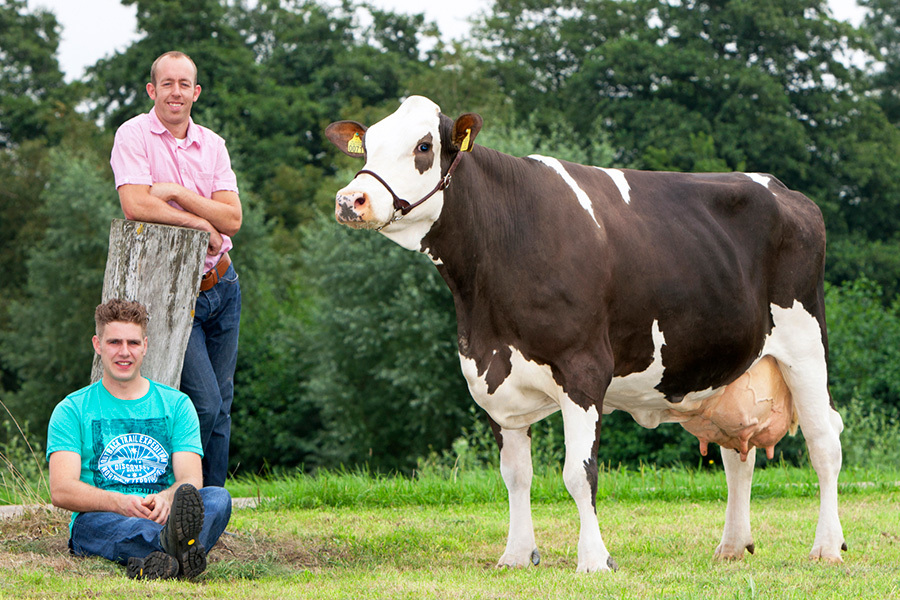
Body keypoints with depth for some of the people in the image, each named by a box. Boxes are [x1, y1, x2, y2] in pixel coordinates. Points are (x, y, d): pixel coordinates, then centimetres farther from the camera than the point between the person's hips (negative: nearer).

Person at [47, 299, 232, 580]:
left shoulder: (177, 405, 17)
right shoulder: (71, 410, 11)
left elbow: (191, 480, 4)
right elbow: (61, 490, -3)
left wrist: (166, 498, -23)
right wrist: (120, 503, -23)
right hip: (96, 520, -2)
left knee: (218, 496, -27)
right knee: (100, 521, -38)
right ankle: (178, 546, -71)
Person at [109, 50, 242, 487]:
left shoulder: (212, 145, 8)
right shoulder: (134, 135, -6)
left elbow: (232, 219, -3)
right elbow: (135, 205, -20)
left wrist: (176, 192, -13)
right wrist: (202, 223, -12)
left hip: (220, 284, 5)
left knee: (221, 406, 6)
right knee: (204, 402, -14)